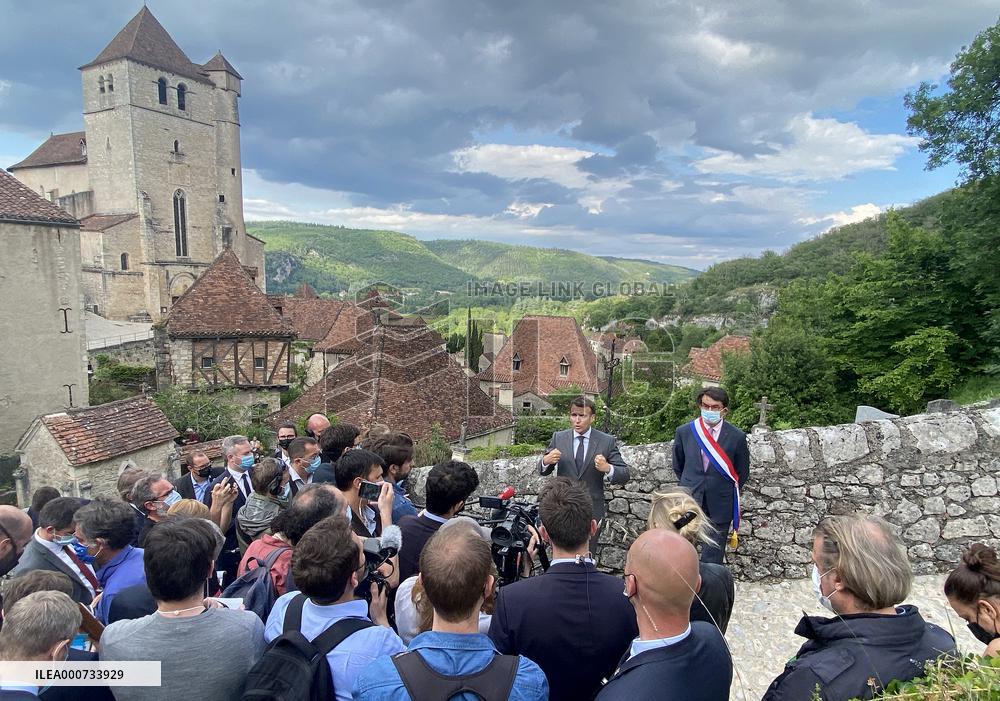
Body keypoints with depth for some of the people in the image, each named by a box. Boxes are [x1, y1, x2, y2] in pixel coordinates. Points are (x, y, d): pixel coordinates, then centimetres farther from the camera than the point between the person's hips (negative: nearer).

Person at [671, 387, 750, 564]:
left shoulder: (737, 437, -6)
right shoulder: (684, 432, -1)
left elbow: (743, 473, 7)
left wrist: (727, 493, 10)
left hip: (719, 507, -1)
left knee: (712, 560, 5)